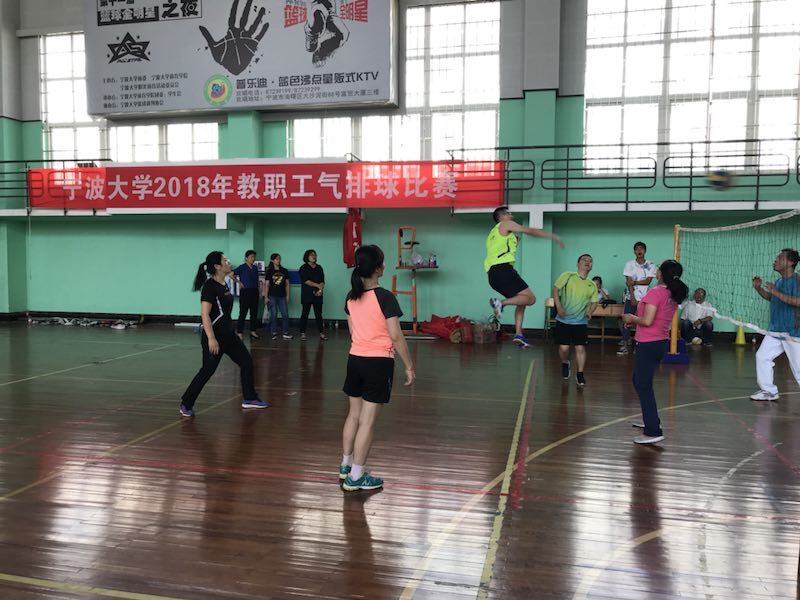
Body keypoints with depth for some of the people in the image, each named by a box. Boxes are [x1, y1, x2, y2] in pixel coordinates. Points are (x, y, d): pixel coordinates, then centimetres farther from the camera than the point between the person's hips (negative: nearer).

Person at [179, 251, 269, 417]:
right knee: (207, 371, -3)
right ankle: (186, 405, 12)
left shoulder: (223, 284, 9)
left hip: (228, 334, 9)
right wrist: (211, 338, -29)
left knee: (246, 362, 10)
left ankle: (249, 399, 22)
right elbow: (205, 314, -23)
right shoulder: (209, 286, -18)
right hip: (214, 336, -9)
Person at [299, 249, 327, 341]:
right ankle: (302, 333, 4)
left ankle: (321, 333, 5)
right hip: (307, 295, -3)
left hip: (317, 295, 3)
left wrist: (320, 290, -11)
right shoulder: (304, 268, 1)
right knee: (305, 314, -1)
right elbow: (305, 281, -10)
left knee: (318, 314, 3)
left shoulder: (319, 268, 13)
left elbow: (322, 281, 6)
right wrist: (318, 285, -11)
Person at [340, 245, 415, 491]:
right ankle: (356, 477, 6)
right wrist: (409, 366, -8)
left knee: (354, 415, 19)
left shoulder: (351, 297, 4)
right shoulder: (385, 297, -16)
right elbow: (396, 336, -16)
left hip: (355, 358, 7)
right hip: (379, 362, -6)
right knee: (367, 421, 0)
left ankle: (346, 466, 31)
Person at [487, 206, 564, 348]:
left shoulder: (493, 234, 31)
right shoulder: (505, 225, 7)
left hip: (493, 273, 9)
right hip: (503, 269, -9)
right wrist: (553, 236, 8)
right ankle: (501, 303, -27)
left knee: (522, 300, 17)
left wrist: (514, 243, 30)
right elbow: (530, 231, 4)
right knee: (530, 298, -11)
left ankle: (518, 334, 7)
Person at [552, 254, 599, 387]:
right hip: (564, 319, -2)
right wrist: (559, 307, -14)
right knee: (564, 347, -2)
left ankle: (580, 374, 8)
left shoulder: (592, 285, 8)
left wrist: (589, 312, -8)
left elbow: (594, 302, 13)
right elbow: (556, 289, -3)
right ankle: (565, 364, 29)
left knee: (580, 347, -4)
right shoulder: (568, 276, -2)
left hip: (581, 321, 2)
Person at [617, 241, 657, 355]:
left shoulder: (650, 265, 3)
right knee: (626, 320, -5)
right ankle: (625, 345, 1)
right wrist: (633, 298, -11)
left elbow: (648, 281, -6)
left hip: (644, 298, 0)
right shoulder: (629, 264, 2)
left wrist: (635, 282, -13)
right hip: (631, 297, 0)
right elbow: (629, 282, -5)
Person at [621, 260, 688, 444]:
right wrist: (635, 321, 12)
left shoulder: (655, 293, -19)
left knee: (644, 386, -7)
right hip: (661, 341, 10)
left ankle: (653, 431, -9)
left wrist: (631, 318, -5)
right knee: (639, 381, 24)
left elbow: (647, 321, -23)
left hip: (649, 344, -10)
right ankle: (650, 419, 35)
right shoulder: (673, 295, 9)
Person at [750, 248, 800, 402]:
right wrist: (758, 288, 12)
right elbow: (770, 297, 27)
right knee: (762, 357, 5)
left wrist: (776, 292, -28)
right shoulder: (778, 282, 10)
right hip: (775, 331, 8)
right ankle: (769, 391, 14)